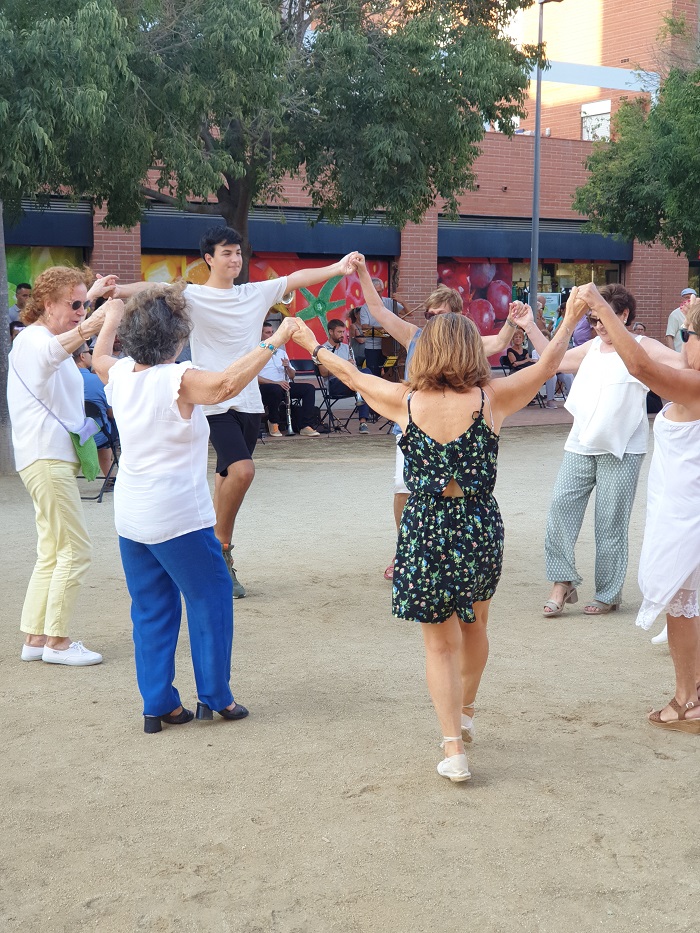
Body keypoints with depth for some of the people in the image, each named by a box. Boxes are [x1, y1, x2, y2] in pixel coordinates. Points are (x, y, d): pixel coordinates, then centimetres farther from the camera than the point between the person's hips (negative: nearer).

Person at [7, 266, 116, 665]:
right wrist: (87, 329, -55)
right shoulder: (32, 339, -13)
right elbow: (51, 351, -38)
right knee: (75, 549, -10)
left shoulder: (47, 335, 18)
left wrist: (91, 293, 38)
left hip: (55, 457, 11)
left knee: (52, 552, 12)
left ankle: (35, 639, 16)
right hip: (45, 457, -11)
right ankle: (57, 640, -5)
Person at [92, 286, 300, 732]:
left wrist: (111, 319, 41)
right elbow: (227, 383, -38)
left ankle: (158, 704, 17)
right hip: (178, 516, -7)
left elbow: (99, 357, 26)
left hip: (131, 518, 7)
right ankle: (215, 696, 14)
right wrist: (275, 341, -32)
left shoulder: (120, 374, 1)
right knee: (210, 599, 8)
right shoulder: (178, 380, -19)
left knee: (151, 610, 14)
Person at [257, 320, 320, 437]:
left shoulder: (281, 352, 26)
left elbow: (292, 376, 22)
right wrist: (276, 383, -20)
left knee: (309, 388, -16)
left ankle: (306, 427, -23)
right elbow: (255, 377, -11)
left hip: (284, 385, 6)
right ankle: (273, 424, -15)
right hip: (266, 387, -6)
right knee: (276, 389, -41)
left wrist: (287, 367, -2)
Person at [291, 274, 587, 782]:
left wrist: (313, 345, 23)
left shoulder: (406, 402, -7)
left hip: (426, 531, -1)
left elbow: (351, 374, 7)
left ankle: (454, 749, 5)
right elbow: (546, 366, 4)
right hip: (480, 527, 1)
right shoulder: (490, 398, -8)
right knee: (474, 625, 24)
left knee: (440, 644, 10)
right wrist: (570, 319, 19)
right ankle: (466, 713, 43)